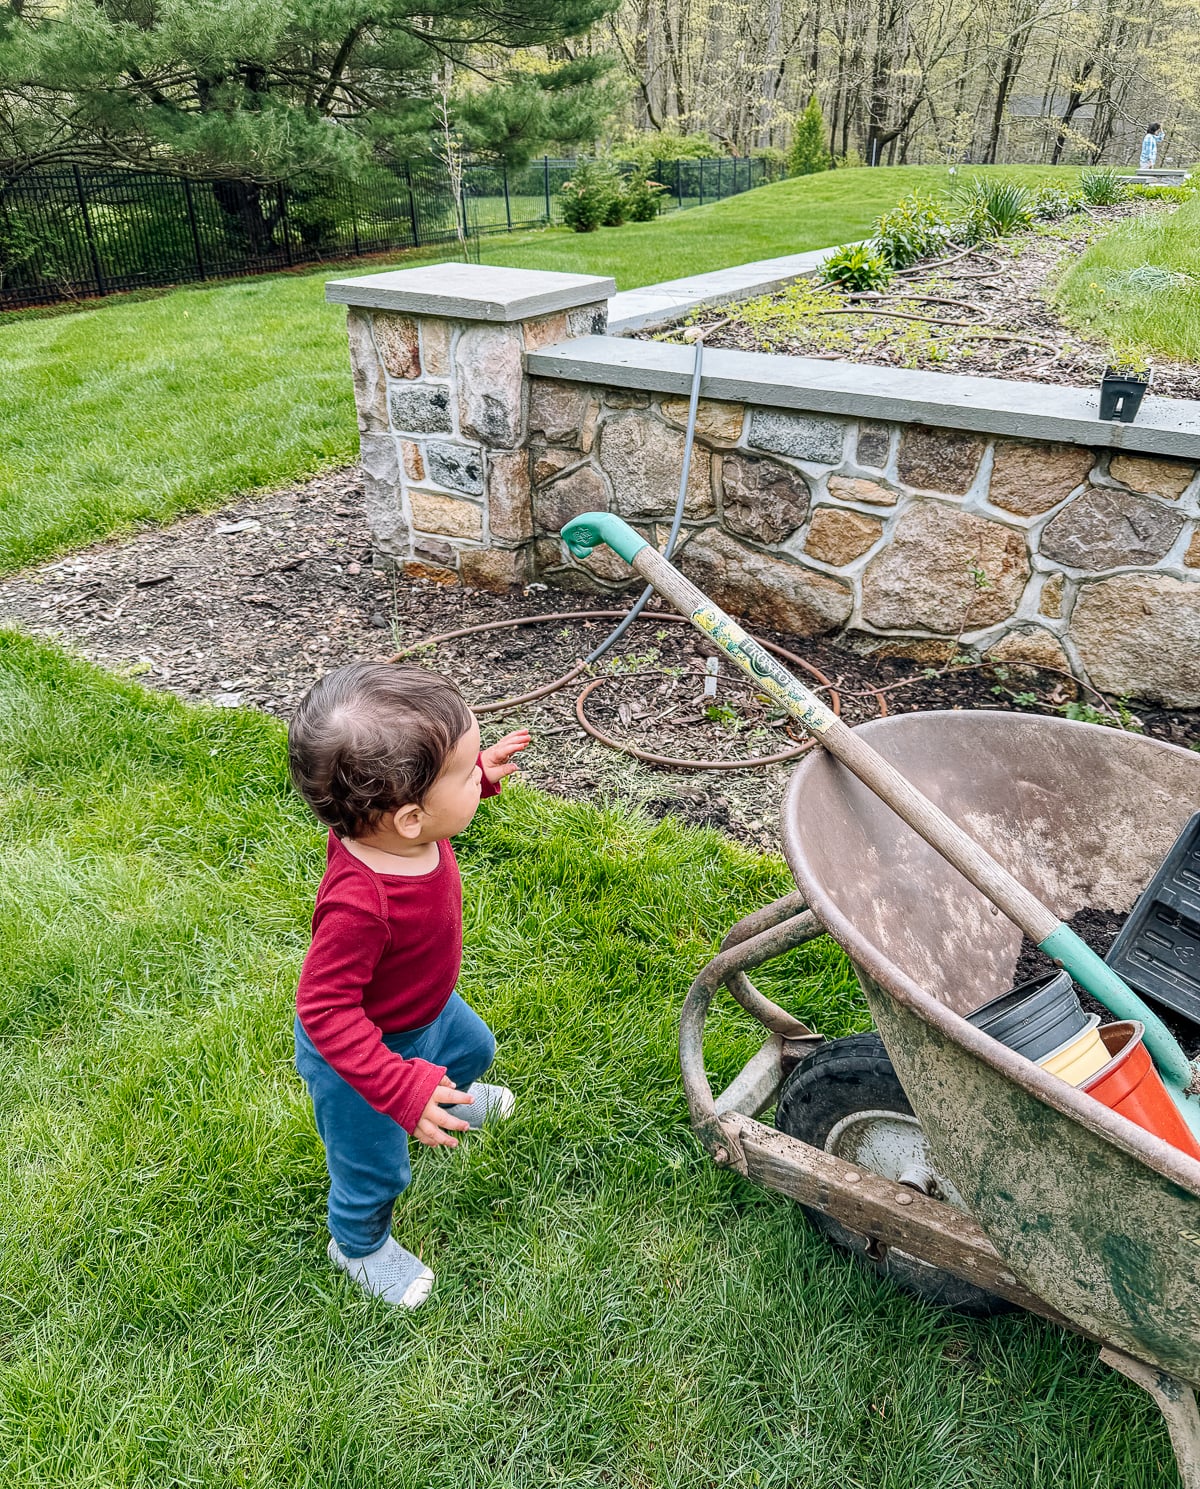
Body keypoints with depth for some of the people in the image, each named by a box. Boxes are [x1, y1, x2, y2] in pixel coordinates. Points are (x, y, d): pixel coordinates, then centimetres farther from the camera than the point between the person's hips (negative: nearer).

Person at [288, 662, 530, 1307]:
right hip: (359, 1056, -7)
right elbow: (326, 1011, -38)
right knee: (376, 1171, 19)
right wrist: (401, 1089, -40)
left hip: (426, 1009, 7)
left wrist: (479, 772, -2)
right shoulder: (358, 904, -48)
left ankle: (453, 1102, 71)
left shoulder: (389, 825, -24)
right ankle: (358, 1245, 53)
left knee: (472, 1048, 35)